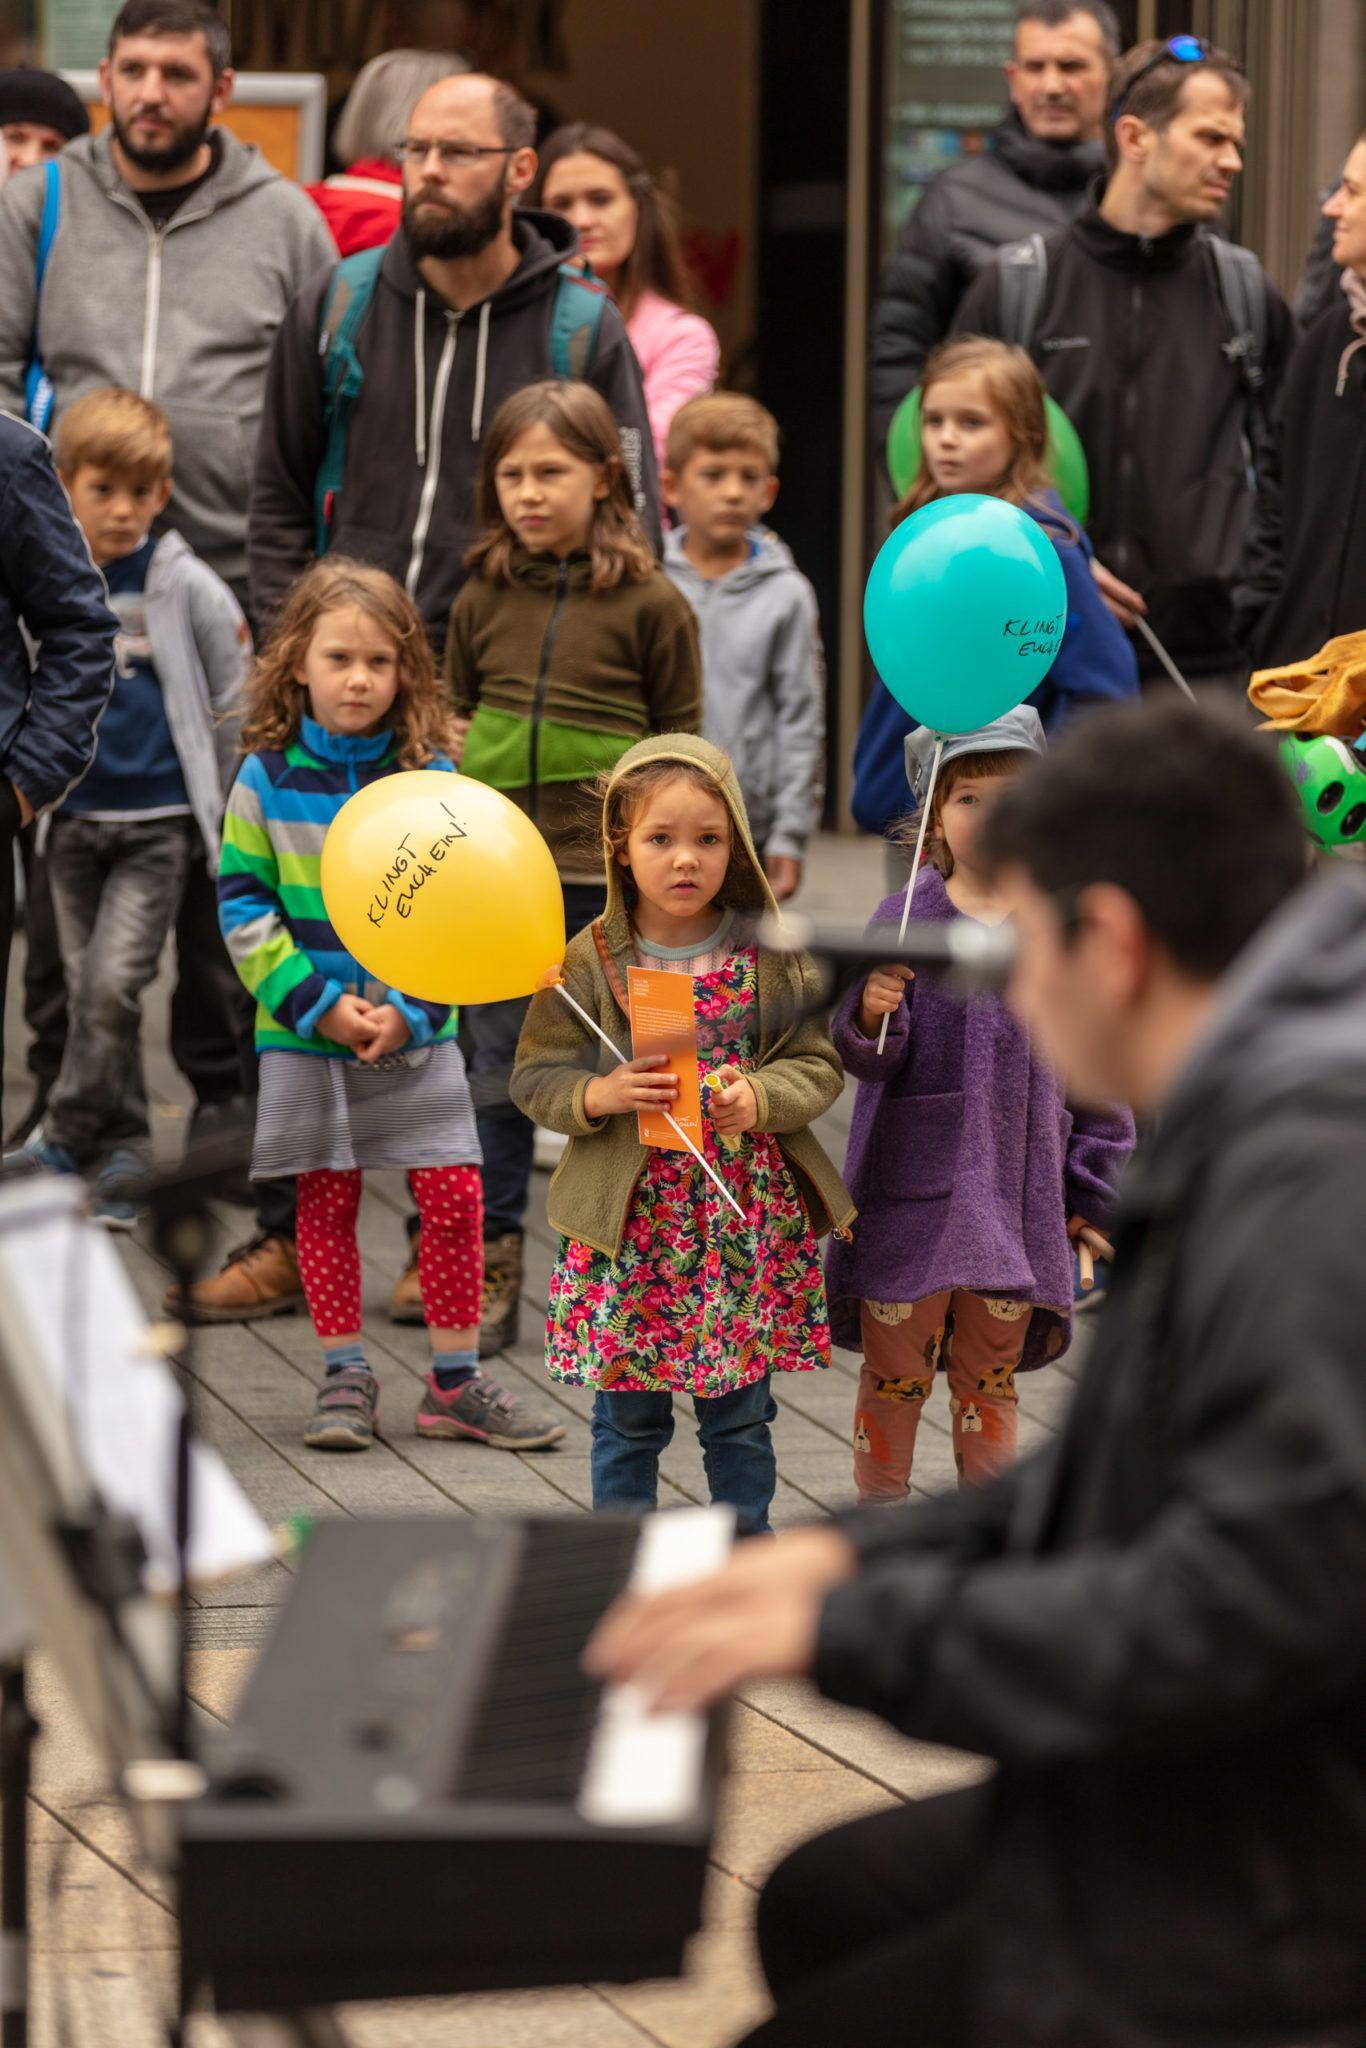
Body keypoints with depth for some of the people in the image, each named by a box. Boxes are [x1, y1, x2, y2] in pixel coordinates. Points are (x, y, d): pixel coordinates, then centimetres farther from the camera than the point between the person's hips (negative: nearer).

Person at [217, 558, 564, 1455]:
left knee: (453, 1196, -3)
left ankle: (455, 1381, 7)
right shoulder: (268, 777, -3)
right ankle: (345, 1377, 16)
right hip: (306, 1036, -1)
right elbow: (244, 908, -3)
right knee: (327, 1202, 4)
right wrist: (319, 1003, -13)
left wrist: (408, 1010, -12)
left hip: (418, 1034, 1)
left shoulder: (430, 778, -1)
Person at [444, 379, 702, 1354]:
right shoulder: (484, 600, 5)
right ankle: (493, 1272, 16)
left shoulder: (650, 602, -3)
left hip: (606, 876, -3)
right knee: (498, 1074, 8)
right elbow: (452, 727, 14)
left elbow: (681, 748, 1)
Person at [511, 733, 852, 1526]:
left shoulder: (771, 960, -1)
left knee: (741, 1416, 11)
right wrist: (600, 1095, -21)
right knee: (630, 1417, 8)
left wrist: (762, 1096, -18)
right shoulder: (590, 963, -5)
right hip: (631, 1226, -1)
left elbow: (820, 1066, 1)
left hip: (747, 1219, 1)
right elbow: (537, 1079, -2)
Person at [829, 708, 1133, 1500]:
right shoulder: (905, 921, -3)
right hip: (912, 1189, -2)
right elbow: (870, 1057, -7)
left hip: (1019, 1193, 2)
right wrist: (870, 1016, -30)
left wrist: (1095, 1194, 7)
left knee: (989, 1381, 12)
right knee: (895, 1377, 5)